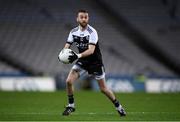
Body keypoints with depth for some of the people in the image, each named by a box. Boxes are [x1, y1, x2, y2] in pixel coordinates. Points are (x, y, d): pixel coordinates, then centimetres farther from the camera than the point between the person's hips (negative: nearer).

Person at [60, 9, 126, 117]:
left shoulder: (92, 32, -20)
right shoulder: (74, 32, -3)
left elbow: (91, 50, -30)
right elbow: (67, 46, -4)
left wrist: (78, 56, -45)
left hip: (95, 62, -4)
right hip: (82, 62, 4)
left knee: (103, 89, 0)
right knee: (69, 81, -13)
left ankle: (118, 106, 20)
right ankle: (71, 106, 6)